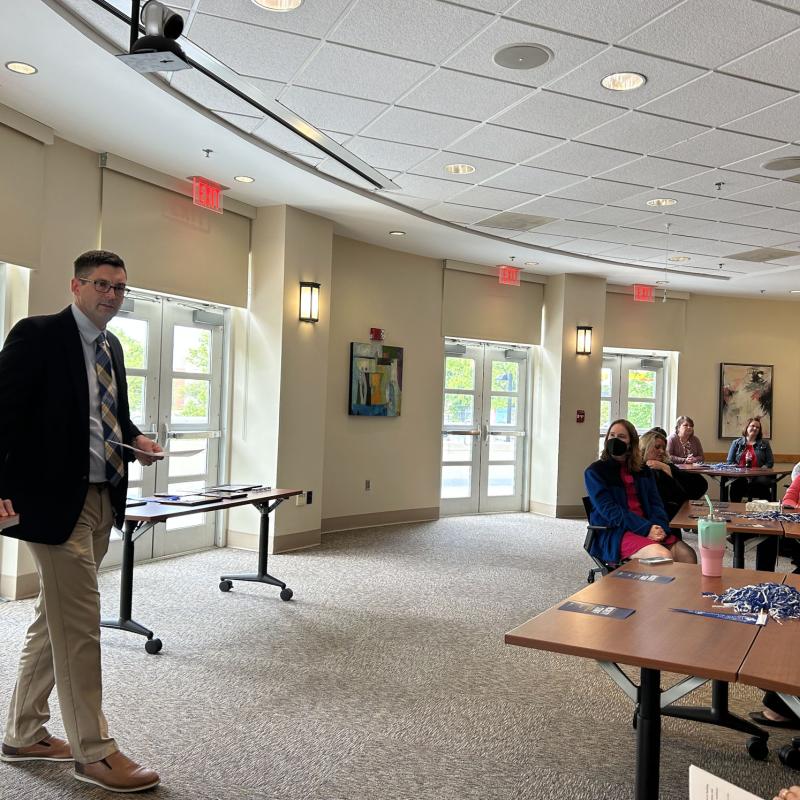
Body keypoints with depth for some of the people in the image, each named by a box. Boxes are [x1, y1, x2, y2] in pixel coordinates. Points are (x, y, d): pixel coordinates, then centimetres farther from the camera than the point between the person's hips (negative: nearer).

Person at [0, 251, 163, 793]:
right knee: (79, 625, -3)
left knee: (55, 622, 17)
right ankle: (95, 753, 10)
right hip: (55, 499, -8)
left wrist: (136, 439, 2)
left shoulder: (112, 347, 14)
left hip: (101, 500, 8)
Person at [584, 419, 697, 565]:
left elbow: (655, 503, 11)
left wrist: (660, 526, -11)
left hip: (649, 528, 5)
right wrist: (645, 528, -17)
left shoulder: (643, 471, 19)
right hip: (614, 531, -5)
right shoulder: (595, 471, 1)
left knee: (688, 556, -18)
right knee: (663, 556, -29)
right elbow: (608, 509, -9)